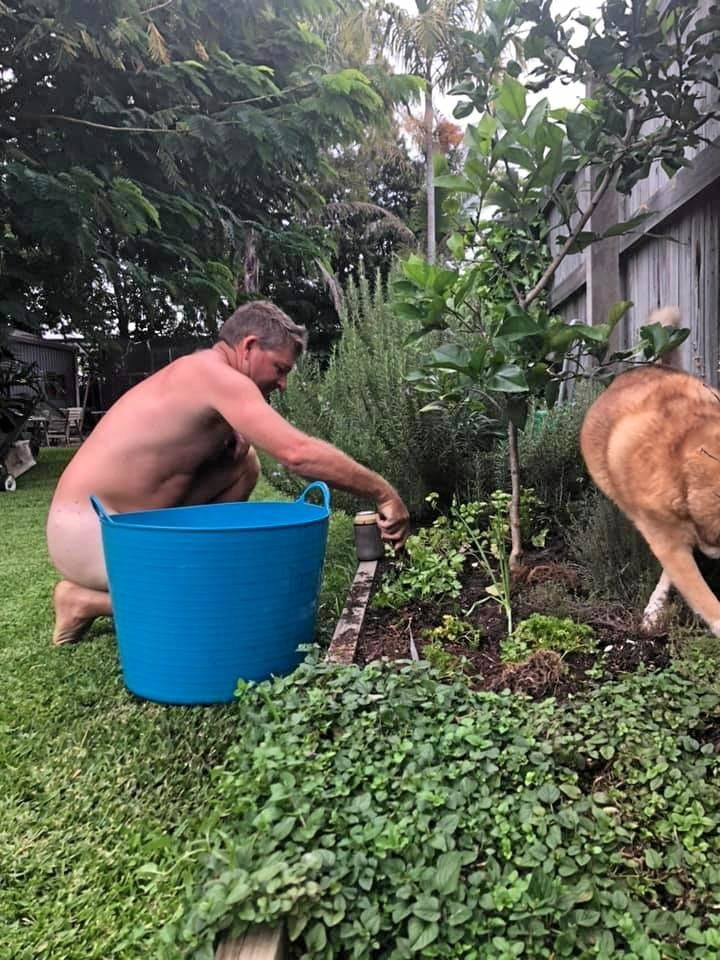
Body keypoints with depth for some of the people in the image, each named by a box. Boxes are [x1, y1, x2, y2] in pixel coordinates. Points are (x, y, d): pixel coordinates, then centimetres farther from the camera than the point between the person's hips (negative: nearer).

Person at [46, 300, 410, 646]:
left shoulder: (198, 376, 11)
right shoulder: (215, 374, -20)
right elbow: (298, 452, -29)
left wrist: (234, 440, -3)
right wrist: (383, 492, -22)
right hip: (88, 532, -9)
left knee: (244, 465, 7)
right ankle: (88, 600, -4)